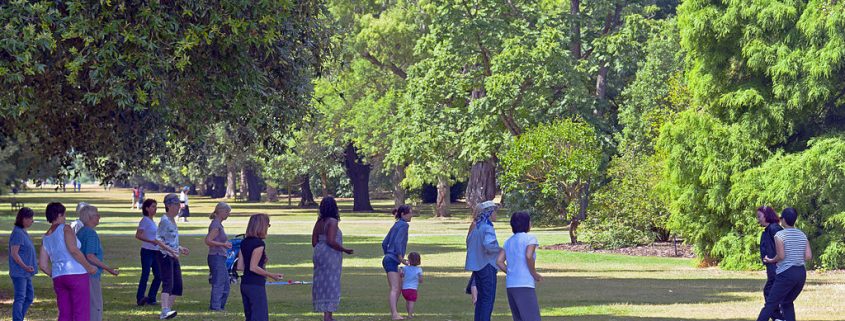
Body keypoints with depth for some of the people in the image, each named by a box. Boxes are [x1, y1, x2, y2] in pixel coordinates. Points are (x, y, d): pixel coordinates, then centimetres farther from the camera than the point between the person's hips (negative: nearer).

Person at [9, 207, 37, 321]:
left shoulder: (23, 232, 14)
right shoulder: (17, 233, -16)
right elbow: (14, 254, -22)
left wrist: (34, 263, 32)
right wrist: (25, 266, -30)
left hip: (25, 273, 10)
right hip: (19, 272, -10)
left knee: (29, 296, 15)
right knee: (20, 298, -11)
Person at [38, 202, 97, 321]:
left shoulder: (45, 238, 15)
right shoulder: (65, 229, -4)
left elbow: (42, 265, 13)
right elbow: (73, 250, -20)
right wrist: (88, 266, -12)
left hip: (58, 278, 7)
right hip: (76, 274, -7)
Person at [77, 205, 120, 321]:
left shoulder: (80, 232, 13)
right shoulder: (91, 234, -15)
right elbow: (90, 256, -21)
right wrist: (109, 269, -18)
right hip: (91, 276, -9)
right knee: (95, 307, -6)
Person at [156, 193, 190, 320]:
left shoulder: (172, 220, 16)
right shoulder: (164, 220, -12)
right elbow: (158, 239, -19)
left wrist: (180, 248, 21)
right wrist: (171, 250, -27)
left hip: (174, 257, 10)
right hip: (165, 256, -10)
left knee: (178, 285, 8)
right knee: (168, 284, -21)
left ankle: (167, 310, 12)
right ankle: (165, 311, -31)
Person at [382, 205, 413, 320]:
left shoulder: (396, 225, 19)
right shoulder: (404, 225, -8)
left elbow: (384, 243, 21)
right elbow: (397, 242, -20)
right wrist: (401, 257, -18)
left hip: (388, 259, 10)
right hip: (392, 260, -10)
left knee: (400, 287, 19)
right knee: (394, 288, -19)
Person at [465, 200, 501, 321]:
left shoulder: (475, 226, 11)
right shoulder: (487, 227, -16)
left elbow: (469, 242, 18)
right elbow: (488, 244, -29)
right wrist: (499, 249, -14)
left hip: (477, 265, 9)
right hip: (487, 265, -9)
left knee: (481, 297, 15)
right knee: (488, 298, -5)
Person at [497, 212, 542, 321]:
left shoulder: (508, 241, 16)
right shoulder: (530, 238, -3)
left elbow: (499, 261, 7)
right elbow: (529, 256, -19)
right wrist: (535, 274, -6)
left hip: (510, 285, 7)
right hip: (525, 285, -7)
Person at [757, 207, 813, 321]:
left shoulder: (780, 235, -8)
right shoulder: (802, 235, 9)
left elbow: (781, 256, -15)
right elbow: (808, 256, 4)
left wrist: (770, 260, 3)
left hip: (786, 273, -6)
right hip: (801, 273, 6)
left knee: (771, 304, -4)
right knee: (787, 302, 19)